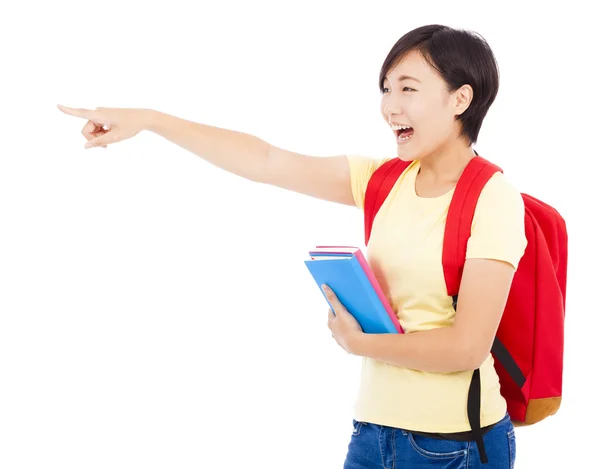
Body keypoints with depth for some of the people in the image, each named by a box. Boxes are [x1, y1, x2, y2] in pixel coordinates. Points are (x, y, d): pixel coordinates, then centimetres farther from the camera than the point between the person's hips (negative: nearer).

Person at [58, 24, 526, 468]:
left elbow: (466, 347, -18)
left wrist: (356, 342, -6)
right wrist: (146, 119, 2)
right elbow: (264, 161, 4)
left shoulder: (491, 199, -14)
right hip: (374, 430, 5)